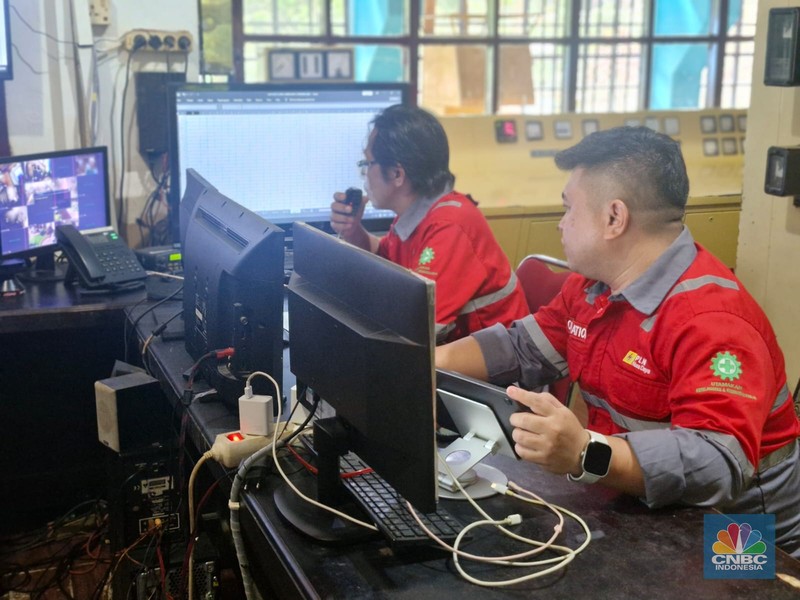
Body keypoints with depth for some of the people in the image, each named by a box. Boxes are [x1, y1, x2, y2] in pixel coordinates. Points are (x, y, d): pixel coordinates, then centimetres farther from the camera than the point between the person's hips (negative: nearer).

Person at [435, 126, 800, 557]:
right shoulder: (592, 284, 3)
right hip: (634, 511, 8)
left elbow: (719, 466, -36)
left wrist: (586, 454, -50)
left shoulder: (710, 320, -26)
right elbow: (520, 349, 11)